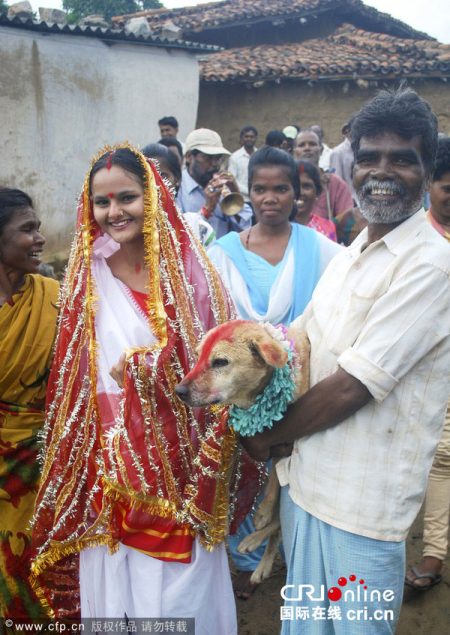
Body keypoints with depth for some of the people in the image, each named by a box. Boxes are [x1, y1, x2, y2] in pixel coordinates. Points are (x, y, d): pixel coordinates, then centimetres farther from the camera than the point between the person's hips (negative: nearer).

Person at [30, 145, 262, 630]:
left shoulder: (189, 268, -4)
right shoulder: (88, 277, 1)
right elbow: (75, 380, 5)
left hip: (180, 458, -1)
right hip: (112, 459, 1)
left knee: (182, 591, 10)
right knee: (115, 582, 13)